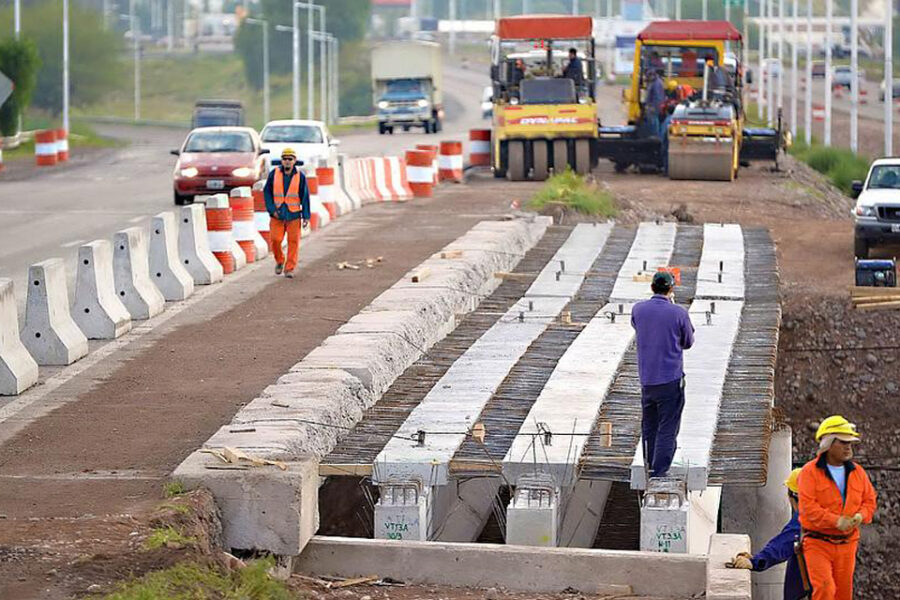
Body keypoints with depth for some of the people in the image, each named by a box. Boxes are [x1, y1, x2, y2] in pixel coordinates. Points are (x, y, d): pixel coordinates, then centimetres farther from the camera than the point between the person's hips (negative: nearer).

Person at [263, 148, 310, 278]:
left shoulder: (300, 177, -1)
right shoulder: (274, 174, -1)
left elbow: (305, 197, 3)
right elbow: (267, 192, 4)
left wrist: (306, 216, -2)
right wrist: (271, 209, -6)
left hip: (293, 214, 0)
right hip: (277, 214, 0)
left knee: (293, 241, -2)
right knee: (275, 239, -5)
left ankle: (289, 268, 6)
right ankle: (279, 261, 22)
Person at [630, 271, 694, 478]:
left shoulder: (638, 310, -2)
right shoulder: (678, 313, -12)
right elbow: (688, 342, 3)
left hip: (646, 380, 4)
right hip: (671, 379, -4)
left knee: (649, 428, 17)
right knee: (667, 430, 0)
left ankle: (651, 468, 25)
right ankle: (659, 473, -4)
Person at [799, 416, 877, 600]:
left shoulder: (857, 472, 8)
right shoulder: (810, 472, -9)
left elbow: (869, 500, 13)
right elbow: (807, 507, -17)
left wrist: (860, 516, -10)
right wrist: (836, 521, -25)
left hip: (847, 543, 5)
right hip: (818, 543, -5)